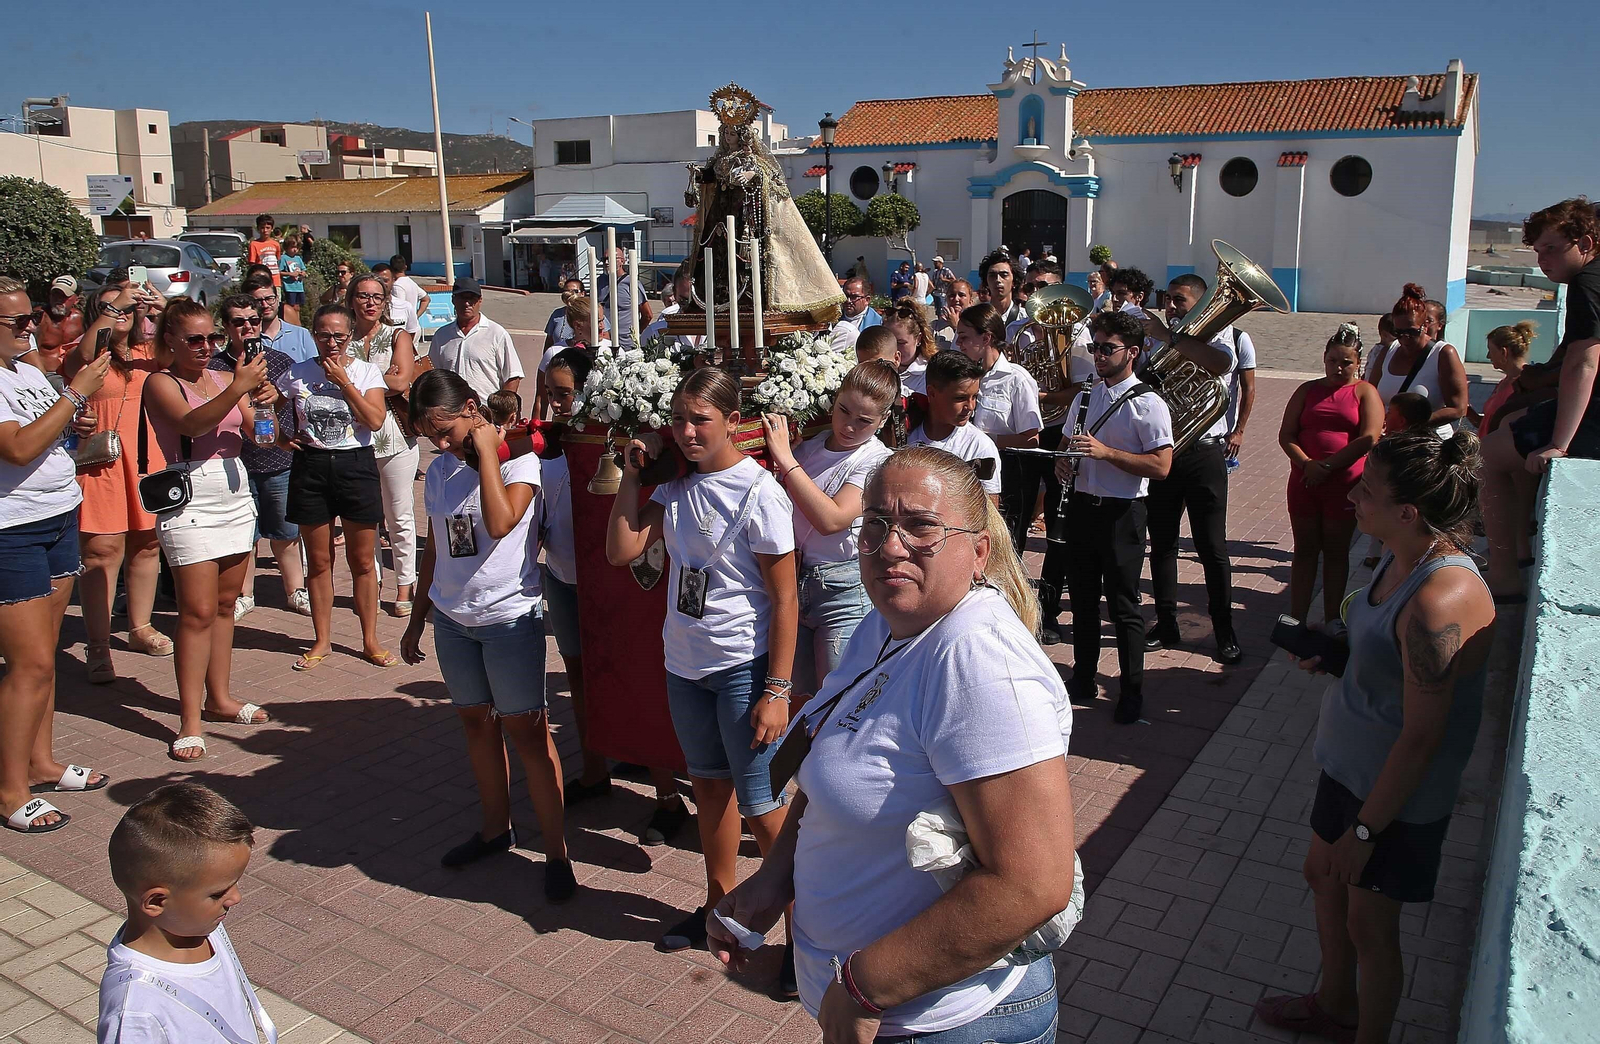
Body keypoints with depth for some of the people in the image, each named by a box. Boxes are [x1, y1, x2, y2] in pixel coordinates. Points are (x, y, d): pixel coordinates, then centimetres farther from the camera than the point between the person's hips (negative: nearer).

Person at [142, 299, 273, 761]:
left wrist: (265, 405, -15)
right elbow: (191, 423, -23)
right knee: (198, 611, -8)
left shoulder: (226, 379, 12)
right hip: (190, 502, -6)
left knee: (225, 604, 11)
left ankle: (219, 698, 22)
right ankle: (190, 720, -3)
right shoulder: (161, 383, -3)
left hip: (236, 496, 6)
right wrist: (238, 389, -35)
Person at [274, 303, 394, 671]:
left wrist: (343, 381, -13)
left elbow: (375, 420, -12)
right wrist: (281, 436, -1)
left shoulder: (366, 372, 1)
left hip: (356, 465, -1)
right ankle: (322, 640, 22)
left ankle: (370, 640, 17)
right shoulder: (297, 374, 5)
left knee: (363, 560, 5)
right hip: (310, 466, 2)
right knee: (318, 561, 9)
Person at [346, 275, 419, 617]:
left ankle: (404, 587, 13)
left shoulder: (397, 337, 4)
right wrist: (382, 378, -12)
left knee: (400, 516, 3)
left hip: (394, 436, -2)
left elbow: (401, 382, -10)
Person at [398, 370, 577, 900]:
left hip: (510, 616, -6)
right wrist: (417, 619, 19)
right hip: (452, 617, 6)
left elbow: (500, 523, -28)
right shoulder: (439, 471, 8)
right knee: (476, 721, 15)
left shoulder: (520, 459, -10)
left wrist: (486, 452, -19)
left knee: (526, 728, -3)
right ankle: (496, 827, 32)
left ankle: (556, 851, 6)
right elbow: (434, 548, 16)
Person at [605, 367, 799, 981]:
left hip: (745, 667, -6)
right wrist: (633, 475, -5)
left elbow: (784, 598, -15)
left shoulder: (759, 493, -16)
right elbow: (621, 551, 0)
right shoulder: (675, 486, 2)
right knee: (709, 784, 20)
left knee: (759, 805, -1)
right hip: (685, 661, 7)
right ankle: (720, 904, 39)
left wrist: (776, 690, -18)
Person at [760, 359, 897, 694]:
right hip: (793, 582, 6)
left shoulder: (878, 461, -9)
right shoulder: (807, 445, 6)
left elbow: (831, 519, -23)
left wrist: (785, 460, -20)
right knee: (803, 702, 16)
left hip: (843, 591, -5)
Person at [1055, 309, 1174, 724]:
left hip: (1122, 514, -6)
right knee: (1082, 597, 15)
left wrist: (1106, 452, -23)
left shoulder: (1148, 405, -9)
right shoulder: (1083, 399, 12)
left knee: (1124, 605, 1)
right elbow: (1067, 445, 23)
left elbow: (1161, 466, -16)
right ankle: (1083, 678, 29)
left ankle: (1132, 691, 14)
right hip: (1081, 507, 6)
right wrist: (1064, 464, -1)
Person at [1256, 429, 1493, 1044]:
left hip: (1397, 795, -10)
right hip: (1349, 764, 10)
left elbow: (1421, 740, -28)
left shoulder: (1440, 602, -33)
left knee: (1369, 925, 11)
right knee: (1324, 877, 26)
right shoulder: (1403, 558, -5)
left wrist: (1363, 830, -20)